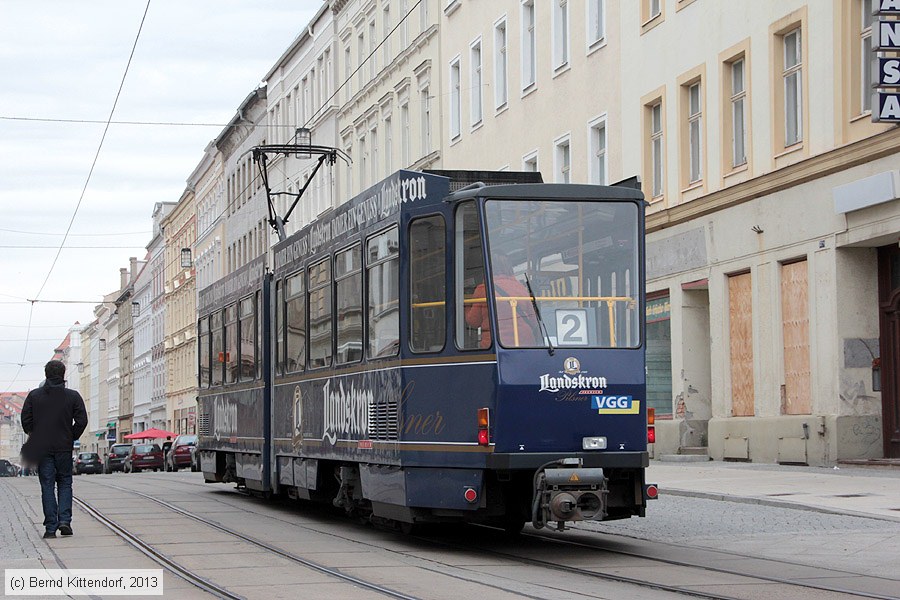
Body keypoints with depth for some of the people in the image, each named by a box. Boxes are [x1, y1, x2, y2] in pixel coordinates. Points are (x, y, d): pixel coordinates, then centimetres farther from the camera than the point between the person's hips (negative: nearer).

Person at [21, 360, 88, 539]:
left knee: (47, 486, 4)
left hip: (42, 448, 0)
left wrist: (34, 436, 11)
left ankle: (50, 527, 1)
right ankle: (64, 520, -2)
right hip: (64, 447, 0)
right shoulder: (73, 396, -2)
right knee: (65, 483, 13)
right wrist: (72, 437, 8)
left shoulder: (34, 395, -1)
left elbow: (26, 420, -3)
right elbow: (82, 421, -6)